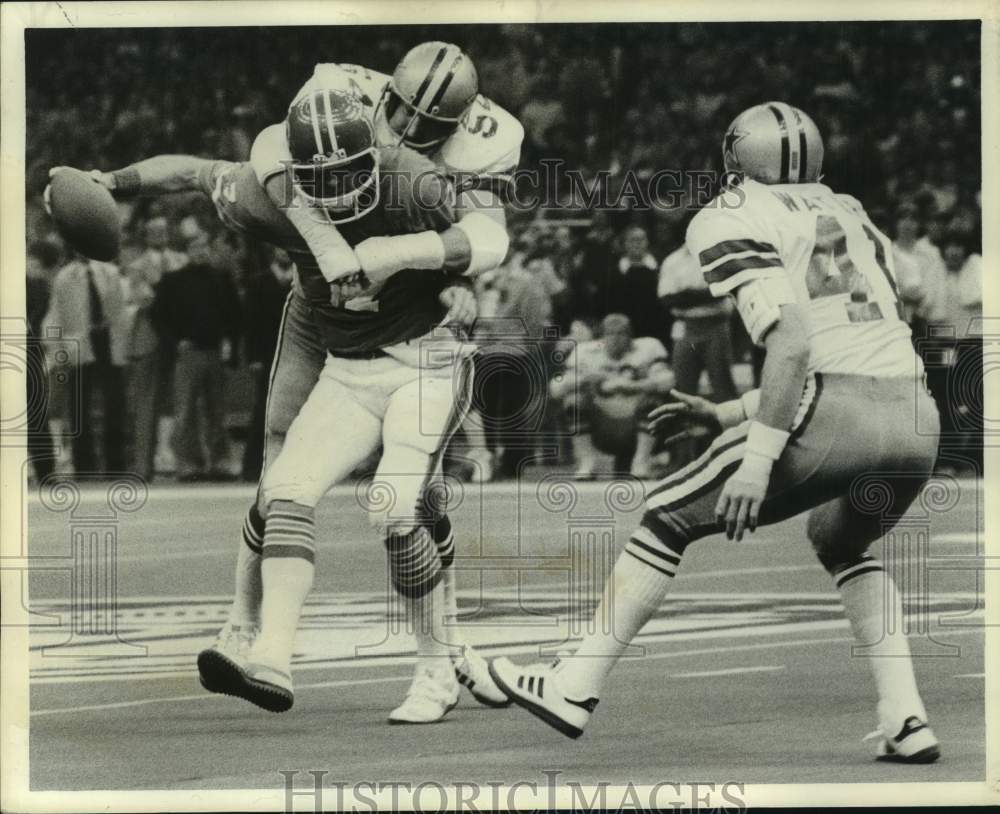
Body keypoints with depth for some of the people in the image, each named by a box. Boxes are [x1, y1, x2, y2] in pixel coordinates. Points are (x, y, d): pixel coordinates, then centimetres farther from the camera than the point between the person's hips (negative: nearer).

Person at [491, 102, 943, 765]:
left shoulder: (733, 222, 5)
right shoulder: (853, 220, 28)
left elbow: (793, 341, -11)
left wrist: (757, 456, -15)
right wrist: (726, 414, 34)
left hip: (840, 415, -7)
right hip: (919, 419, 7)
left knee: (671, 518, 11)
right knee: (842, 543, 34)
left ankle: (575, 689, 14)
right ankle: (906, 720, 18)